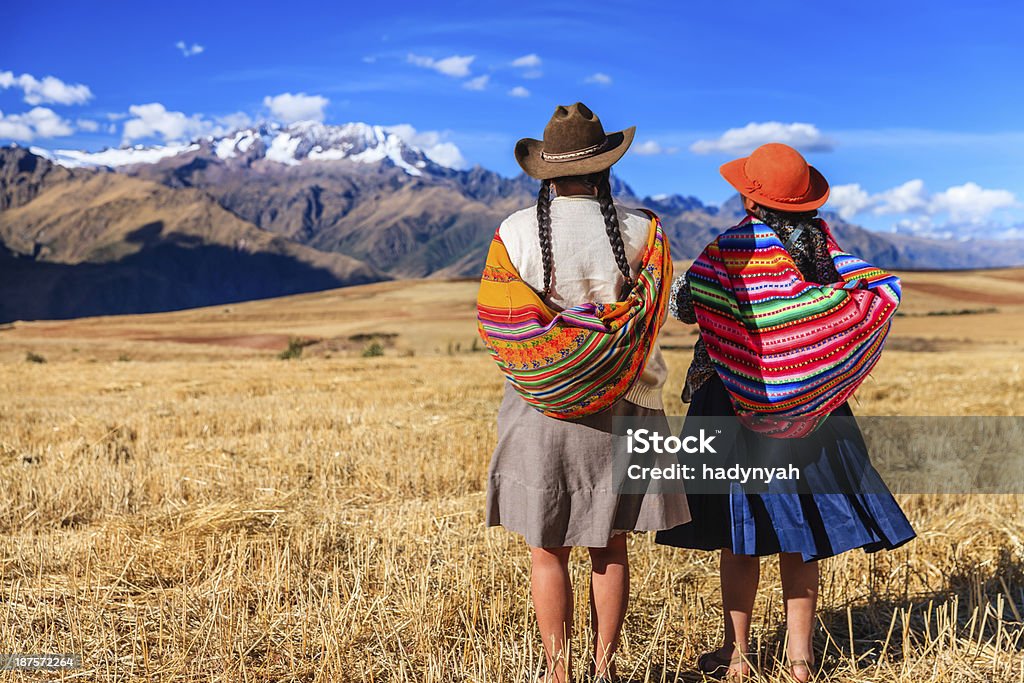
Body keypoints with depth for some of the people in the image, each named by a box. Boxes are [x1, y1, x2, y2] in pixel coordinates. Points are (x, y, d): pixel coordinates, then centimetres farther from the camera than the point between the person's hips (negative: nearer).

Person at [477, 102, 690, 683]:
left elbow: (497, 321, -6)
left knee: (548, 551, 10)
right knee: (610, 548, 14)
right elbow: (653, 315, -6)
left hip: (541, 409, -1)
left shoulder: (516, 232, -8)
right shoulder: (641, 231, -6)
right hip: (620, 408, 1)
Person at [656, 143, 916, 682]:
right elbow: (884, 290, 3)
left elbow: (683, 306, -13)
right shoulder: (821, 239, 1)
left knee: (738, 534, 6)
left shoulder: (729, 249, -12)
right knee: (799, 531, 12)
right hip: (811, 406, 4)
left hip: (738, 403, -4)